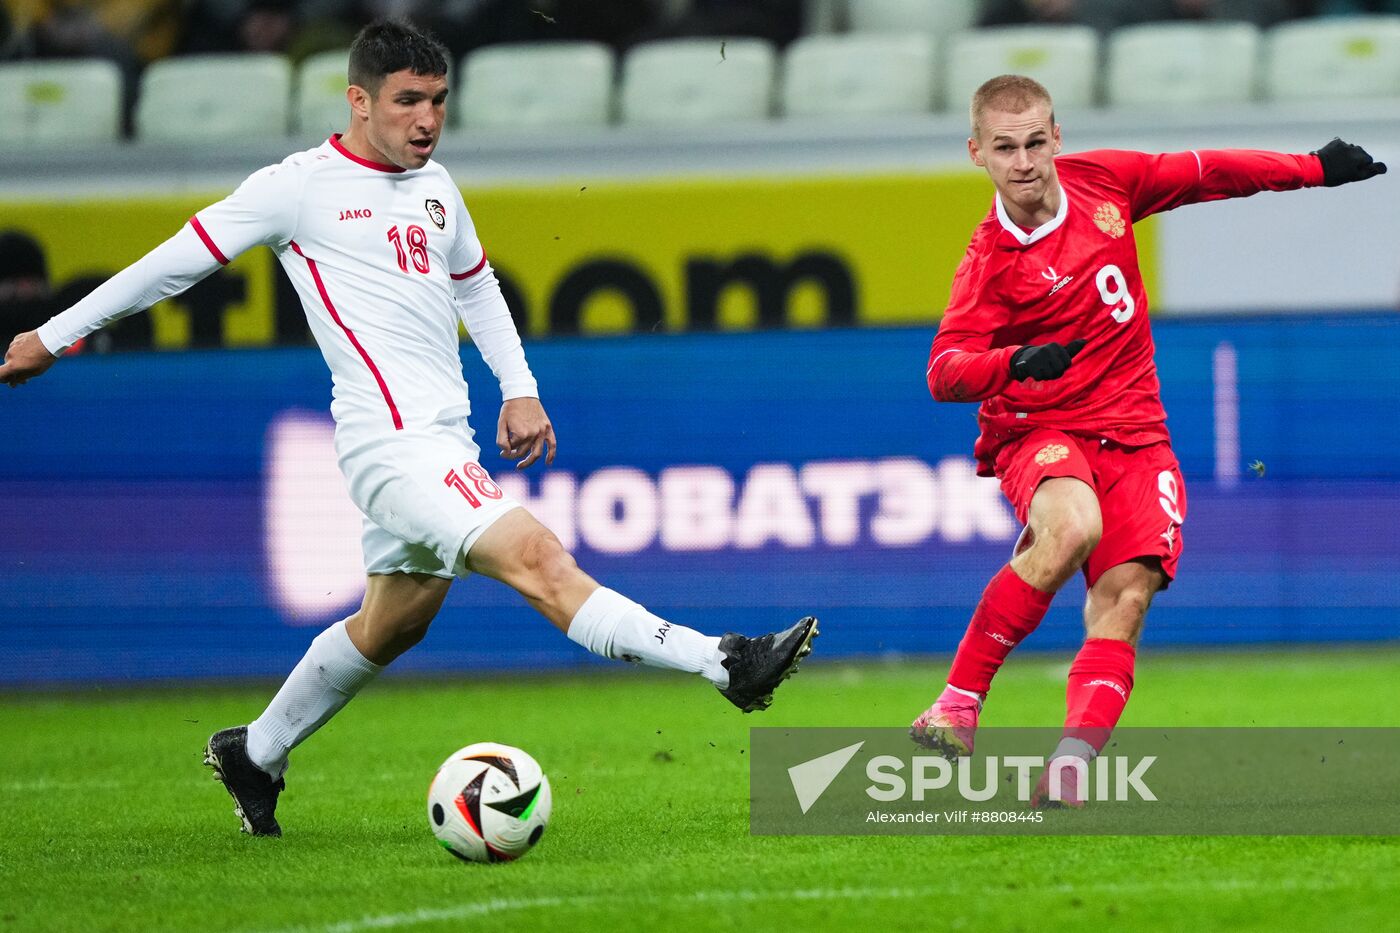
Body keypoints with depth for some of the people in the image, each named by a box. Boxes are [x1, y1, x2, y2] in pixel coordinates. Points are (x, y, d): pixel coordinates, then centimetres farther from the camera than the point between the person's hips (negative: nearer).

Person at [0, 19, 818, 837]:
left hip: (445, 445, 9)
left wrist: (521, 390, 20)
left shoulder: (436, 186, 15)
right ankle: (725, 664, -31)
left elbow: (475, 286, 32)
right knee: (539, 560, -20)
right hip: (393, 440, -9)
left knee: (392, 626, 19)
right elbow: (180, 260, 0)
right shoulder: (302, 186, -6)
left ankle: (254, 755, 35)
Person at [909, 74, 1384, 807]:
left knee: (1125, 594, -18)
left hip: (1133, 434, 4)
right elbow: (944, 372, -22)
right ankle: (958, 703, -23)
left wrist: (1314, 169, 24)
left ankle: (1071, 766, -29)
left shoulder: (1102, 181, 2)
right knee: (1071, 528, -35)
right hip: (1039, 429, -4)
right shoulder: (991, 261, -12)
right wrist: (1015, 364, -41)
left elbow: (1204, 172, 18)